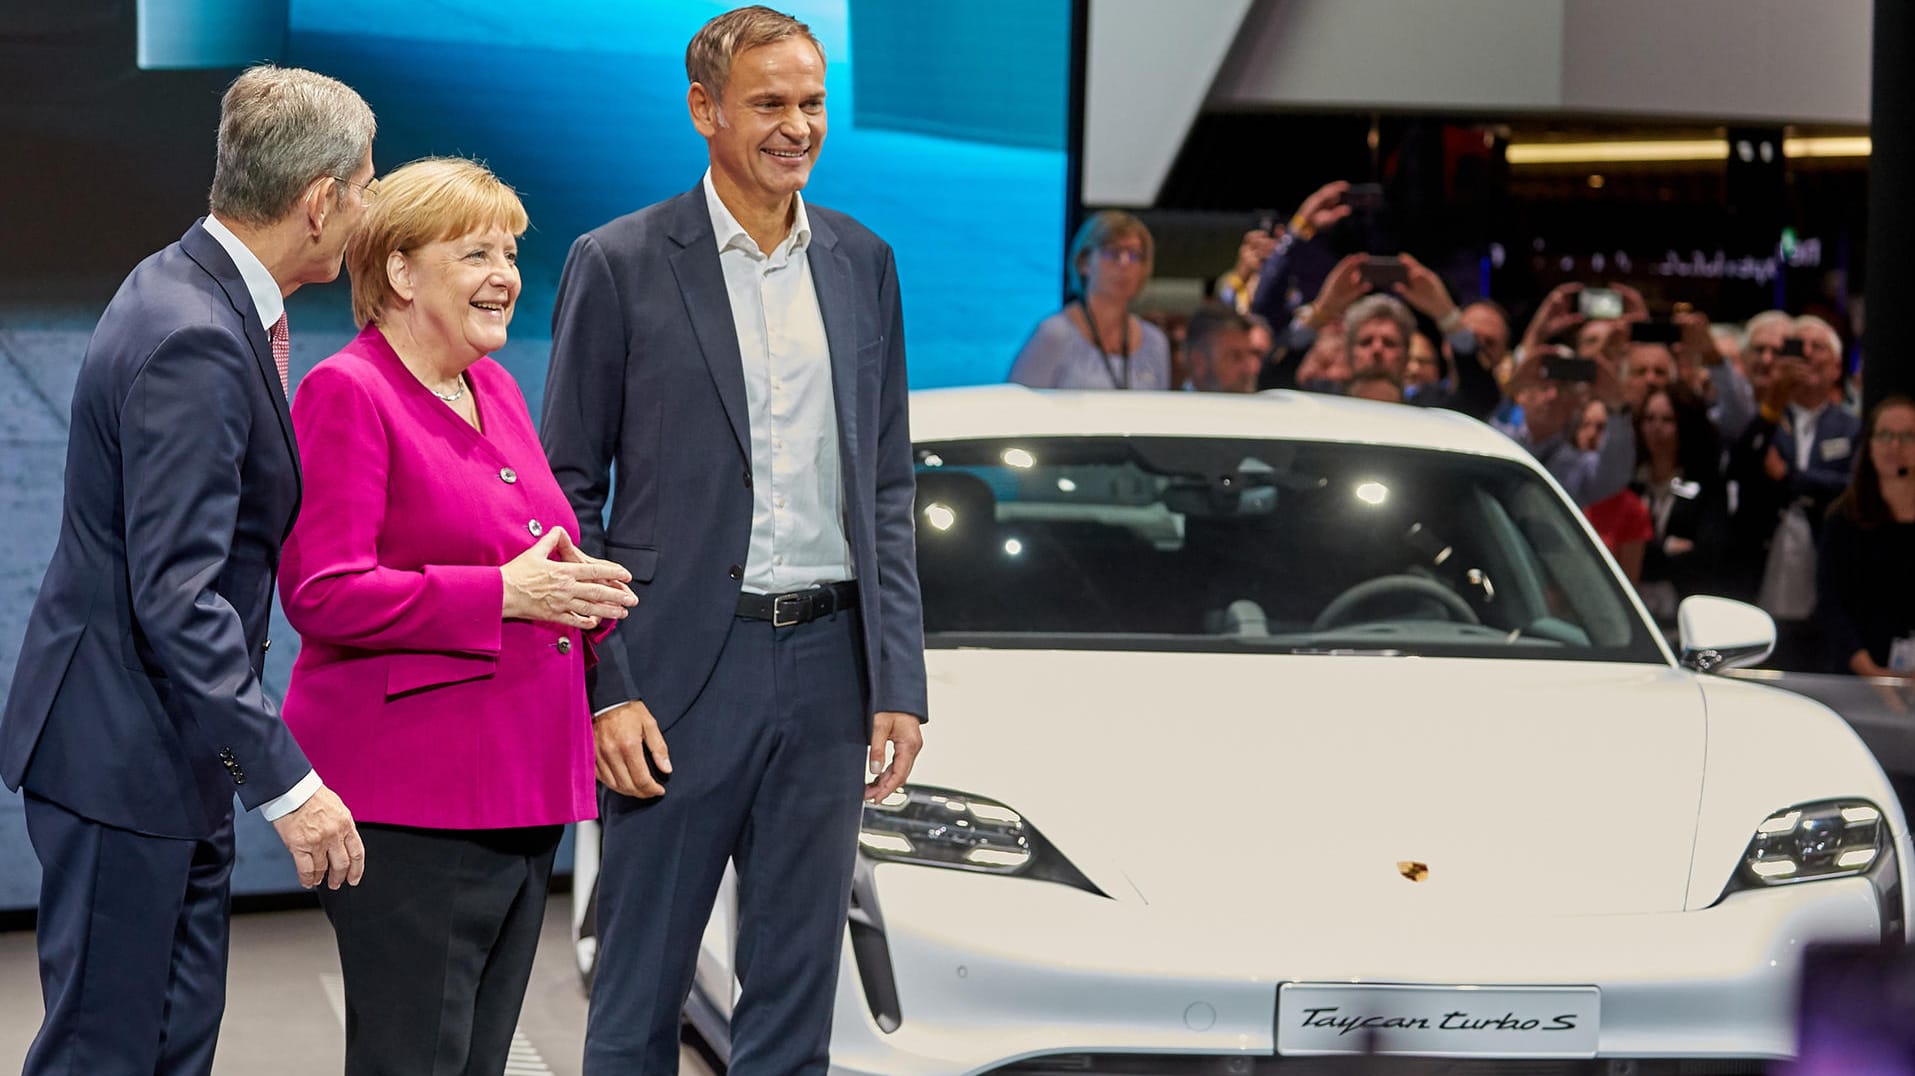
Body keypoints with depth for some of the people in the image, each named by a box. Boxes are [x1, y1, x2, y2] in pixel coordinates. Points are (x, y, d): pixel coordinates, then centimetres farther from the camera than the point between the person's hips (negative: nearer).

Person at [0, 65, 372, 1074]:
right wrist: (286, 781, -27)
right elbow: (176, 599, -28)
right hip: (122, 758, -10)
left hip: (174, 756, 10)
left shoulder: (198, 292, 8)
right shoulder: (192, 341, -23)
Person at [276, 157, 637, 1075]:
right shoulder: (348, 393, -9)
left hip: (520, 788, 8)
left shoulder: (494, 388, 16)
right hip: (410, 797, -8)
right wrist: (503, 595, -19)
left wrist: (580, 591, 4)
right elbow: (321, 593, -17)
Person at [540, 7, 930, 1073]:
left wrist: (900, 681, 4)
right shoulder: (619, 264, -3)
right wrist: (604, 691, -11)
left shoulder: (863, 263, 10)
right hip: (682, 671, -4)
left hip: (827, 665, 4)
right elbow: (568, 492, -3)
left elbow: (889, 490, 12)